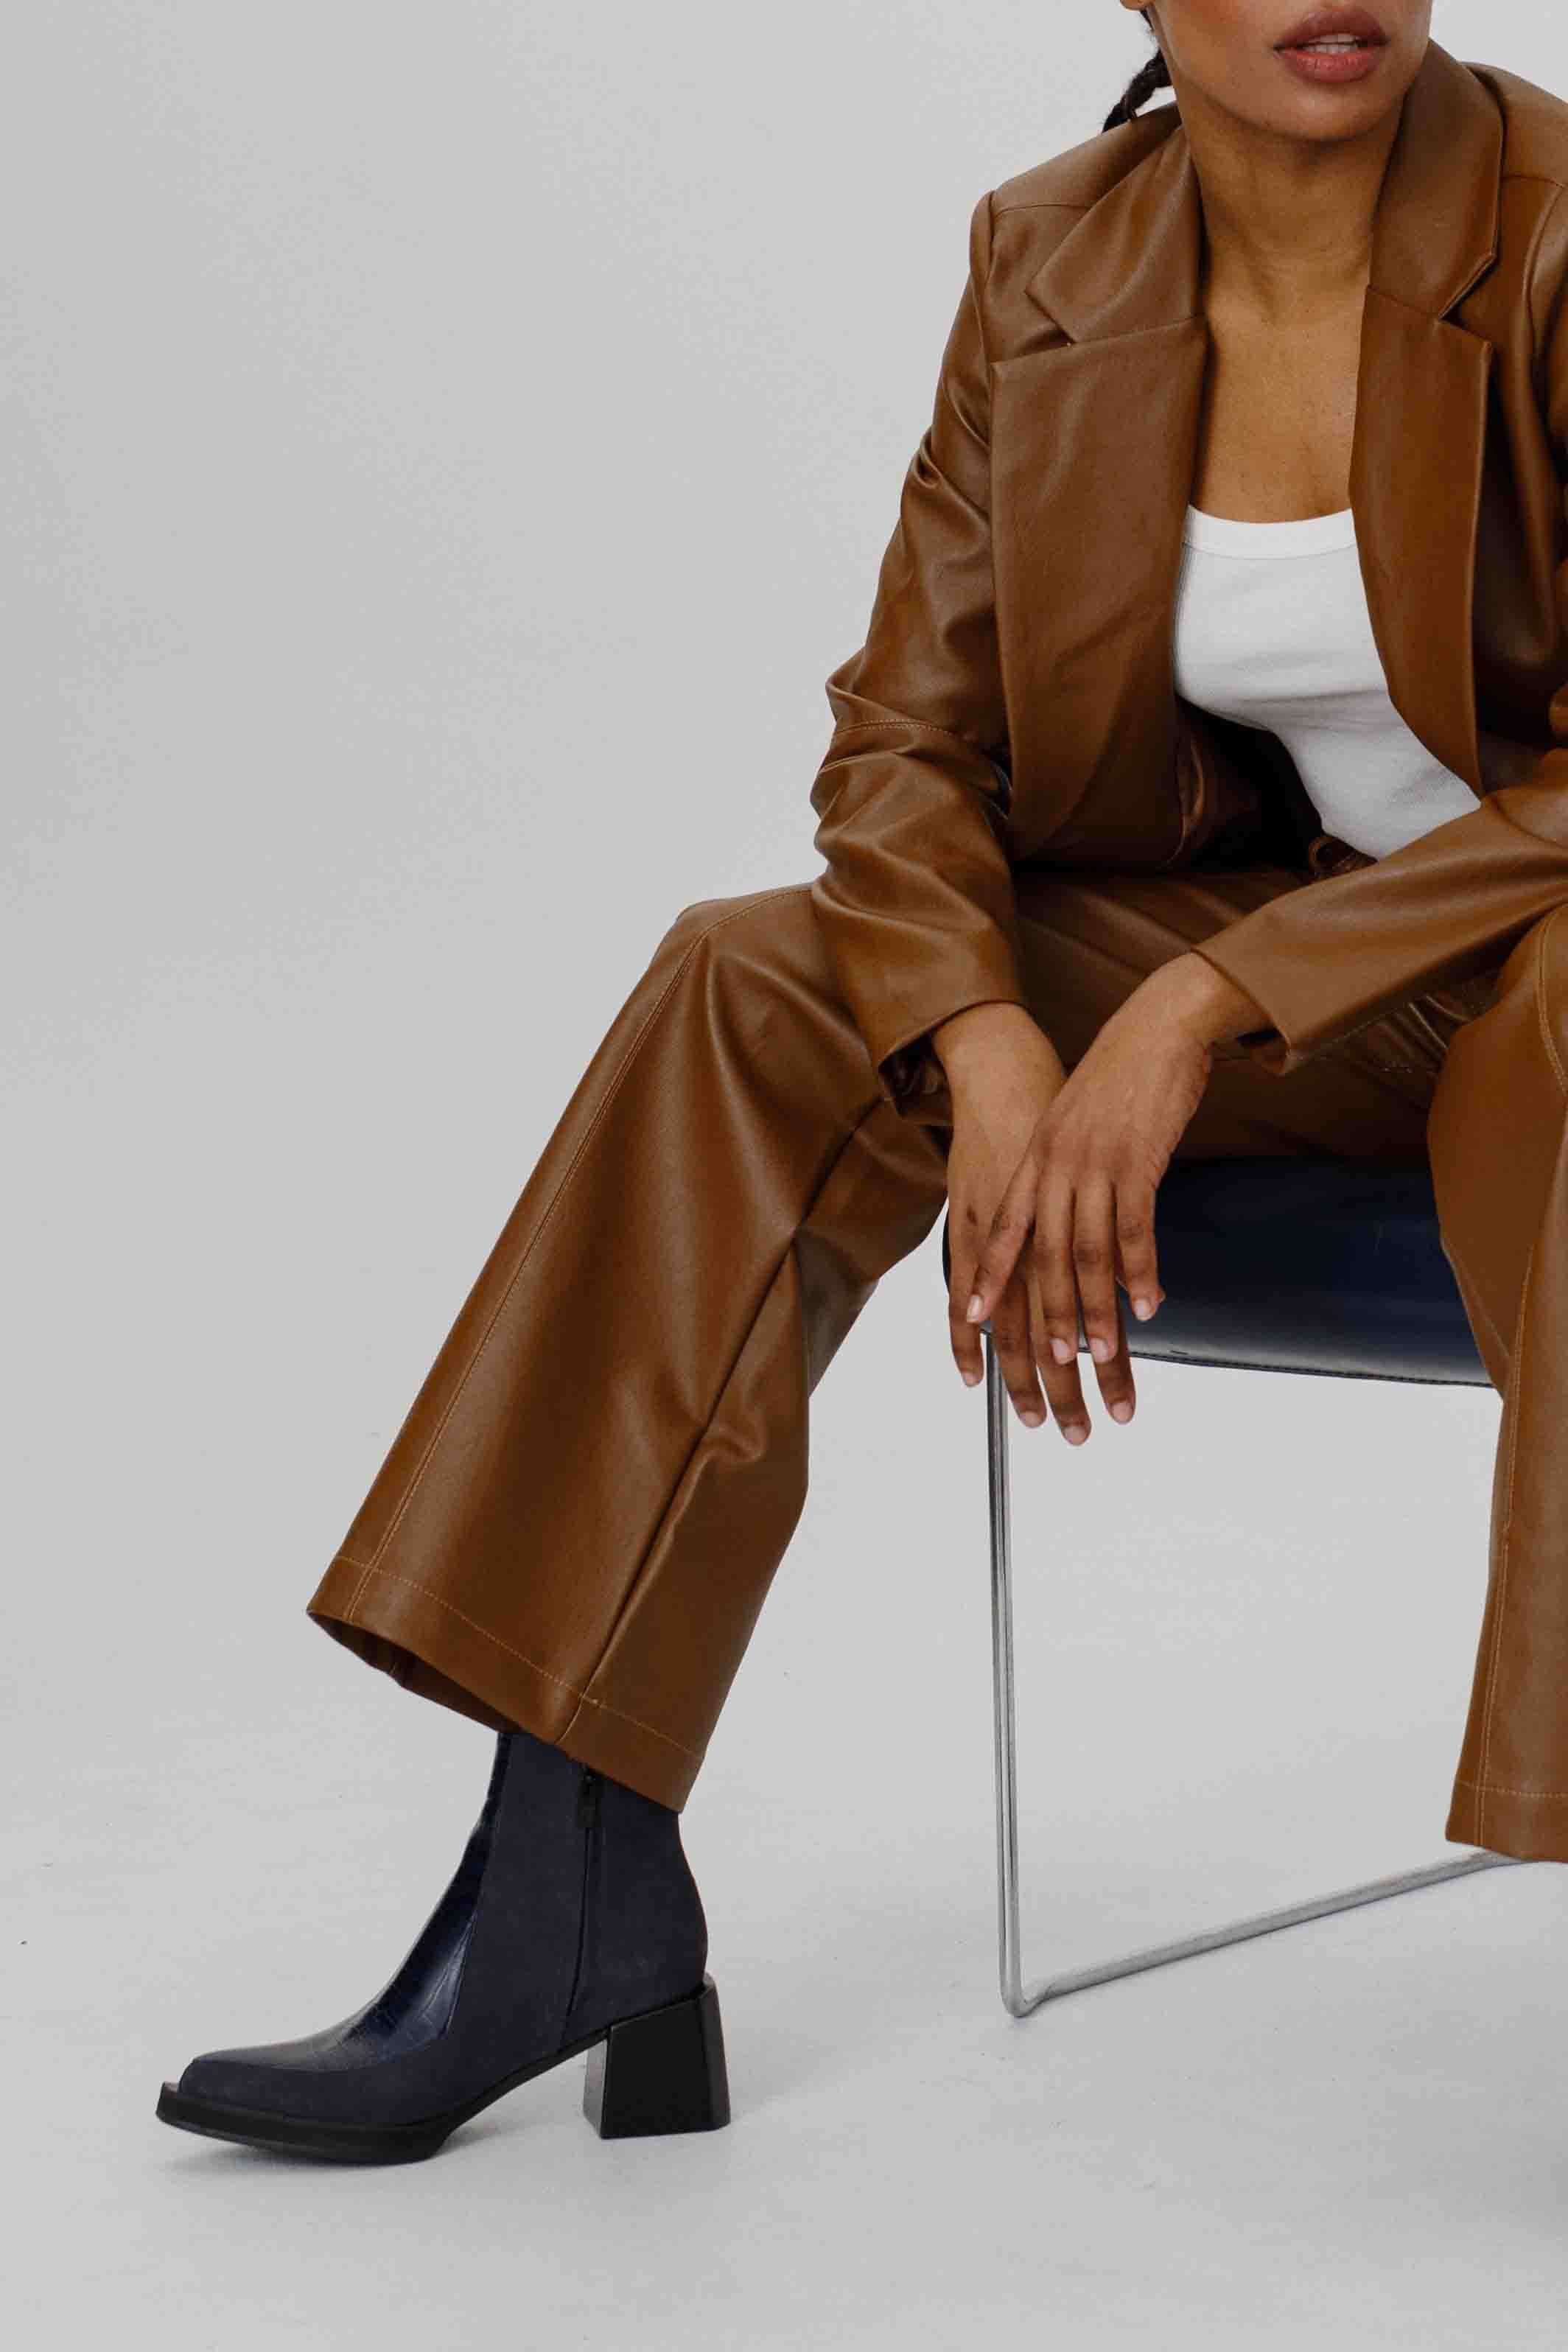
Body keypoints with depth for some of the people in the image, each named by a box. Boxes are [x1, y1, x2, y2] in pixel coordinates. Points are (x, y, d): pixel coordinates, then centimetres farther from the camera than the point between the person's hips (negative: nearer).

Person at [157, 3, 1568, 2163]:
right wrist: (989, 1051, -20)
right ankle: (579, 1906, -17)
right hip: (1253, 928, 5)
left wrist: (1210, 1004, -26)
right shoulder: (1052, 261, -2)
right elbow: (909, 738, 0)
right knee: (751, 995, -15)